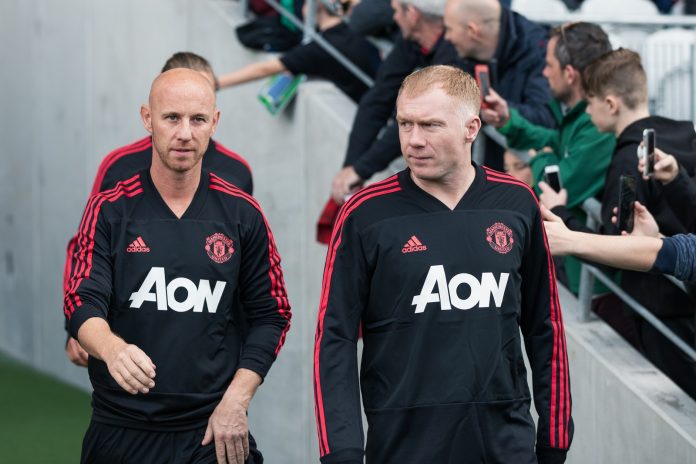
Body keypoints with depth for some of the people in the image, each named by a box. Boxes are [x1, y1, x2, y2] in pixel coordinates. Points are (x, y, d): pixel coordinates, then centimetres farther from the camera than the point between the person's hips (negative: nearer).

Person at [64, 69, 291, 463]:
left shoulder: (243, 214, 2)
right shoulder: (109, 210, 0)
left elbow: (269, 316, 5)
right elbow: (82, 304, -9)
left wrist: (235, 401, -6)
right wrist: (113, 349, -31)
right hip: (121, 429, 0)